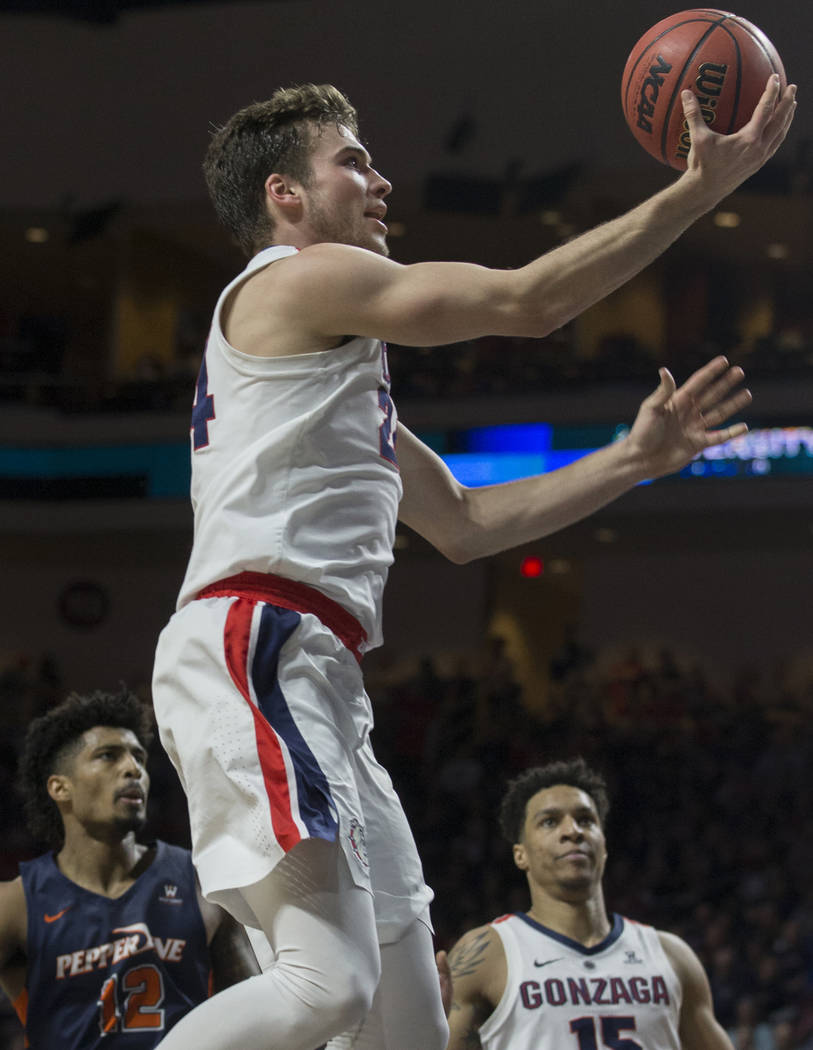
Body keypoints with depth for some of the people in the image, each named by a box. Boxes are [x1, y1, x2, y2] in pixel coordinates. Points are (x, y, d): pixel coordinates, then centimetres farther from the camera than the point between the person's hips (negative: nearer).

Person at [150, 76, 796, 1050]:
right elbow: (528, 299, -6)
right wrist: (697, 189, -2)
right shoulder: (299, 279, 1)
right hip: (255, 647, -10)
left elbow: (461, 521, 31)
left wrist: (632, 459, 27)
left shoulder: (336, 353, 31)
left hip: (314, 680, 10)